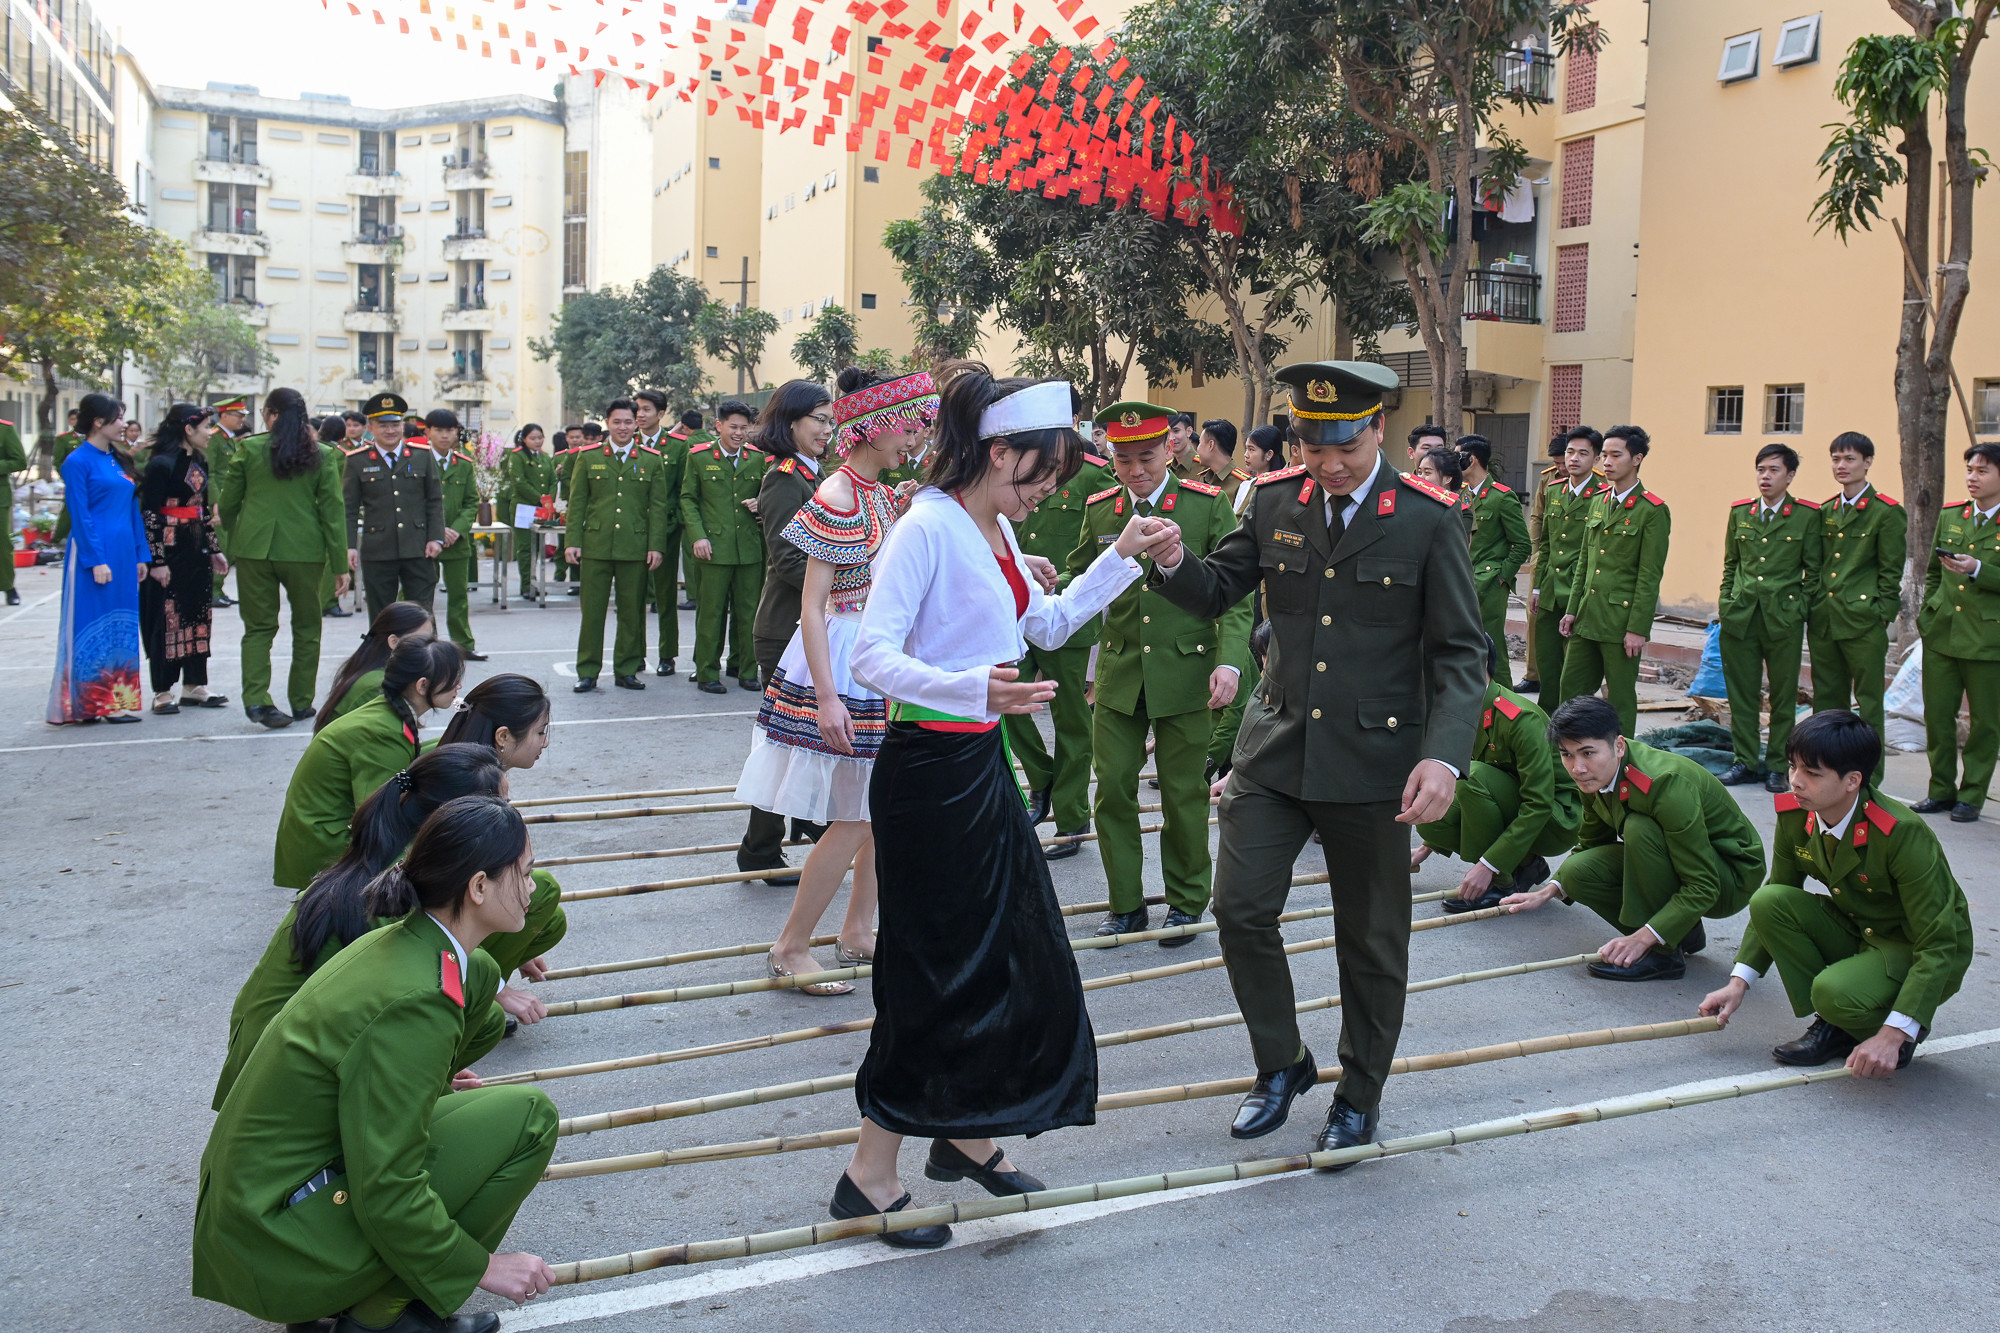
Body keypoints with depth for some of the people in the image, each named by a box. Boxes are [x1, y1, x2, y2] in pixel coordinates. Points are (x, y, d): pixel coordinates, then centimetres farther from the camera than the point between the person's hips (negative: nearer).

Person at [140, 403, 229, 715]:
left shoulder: (199, 462, 11)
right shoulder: (161, 464, -13)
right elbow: (149, 514, -15)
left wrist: (213, 549, 16)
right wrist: (157, 560, -18)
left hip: (197, 549, 8)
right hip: (170, 549, -8)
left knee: (198, 616, 10)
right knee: (167, 618, -1)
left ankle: (194, 686, 18)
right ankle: (162, 692, 6)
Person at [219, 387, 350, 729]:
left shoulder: (248, 448, 0)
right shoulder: (322, 455, 0)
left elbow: (227, 502, 4)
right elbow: (332, 512, -2)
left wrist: (234, 536, 25)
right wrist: (340, 565, 1)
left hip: (254, 547, 0)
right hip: (303, 550, 0)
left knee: (258, 626, 7)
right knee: (306, 627, 13)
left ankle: (255, 699, -7)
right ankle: (301, 703, 17)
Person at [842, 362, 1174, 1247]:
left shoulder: (995, 533, 10)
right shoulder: (928, 527, -17)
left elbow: (1049, 625, 23)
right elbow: (872, 657, -24)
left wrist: (1123, 557, 15)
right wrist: (977, 688, -38)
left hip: (982, 764, 9)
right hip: (929, 767, -9)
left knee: (1010, 953, 16)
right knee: (937, 967, -1)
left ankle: (963, 1134, 34)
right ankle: (870, 1176, 14)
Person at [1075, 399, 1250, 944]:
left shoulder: (1207, 504, -5)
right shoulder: (1099, 510, 4)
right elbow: (1078, 578, 14)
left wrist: (1230, 660, -18)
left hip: (1186, 673, -3)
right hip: (1118, 674, 3)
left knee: (1183, 794, 7)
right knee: (1112, 789, 4)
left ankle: (1186, 903, 25)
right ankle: (1126, 904, 21)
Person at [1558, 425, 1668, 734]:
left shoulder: (1653, 511, -9)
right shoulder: (1598, 501, 12)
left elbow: (1650, 577, -12)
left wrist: (1638, 629, -15)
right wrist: (1572, 610, 11)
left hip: (1621, 621, -7)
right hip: (1587, 618, 7)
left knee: (1621, 697, 3)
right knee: (1571, 687, 9)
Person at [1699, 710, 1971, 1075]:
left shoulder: (1904, 835, -30)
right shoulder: (1794, 816, -12)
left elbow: (1938, 946, -27)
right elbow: (1774, 902, 2)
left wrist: (1893, 1035, -35)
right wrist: (1739, 982, -8)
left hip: (1917, 952, -6)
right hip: (1856, 933, 7)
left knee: (1834, 991, -35)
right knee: (1767, 903, -20)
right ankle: (1834, 1026, -5)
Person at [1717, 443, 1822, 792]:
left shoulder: (1807, 515, 0)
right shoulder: (1740, 512, 10)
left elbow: (1813, 570, 3)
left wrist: (1802, 609, -4)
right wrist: (1725, 603, 8)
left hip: (1784, 618, -3)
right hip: (1740, 617, 3)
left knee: (1783, 697, 4)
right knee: (1741, 694, 7)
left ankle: (1777, 766, 14)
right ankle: (1746, 762, 17)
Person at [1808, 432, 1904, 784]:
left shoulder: (1887, 511, -4)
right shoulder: (1825, 511, 14)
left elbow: (1891, 572, -4)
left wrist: (1881, 616, -8)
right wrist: (1813, 609, 11)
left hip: (1863, 621, -6)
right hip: (1823, 620, 6)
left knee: (1868, 701, 0)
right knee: (1826, 699, 11)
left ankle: (1869, 776, 6)